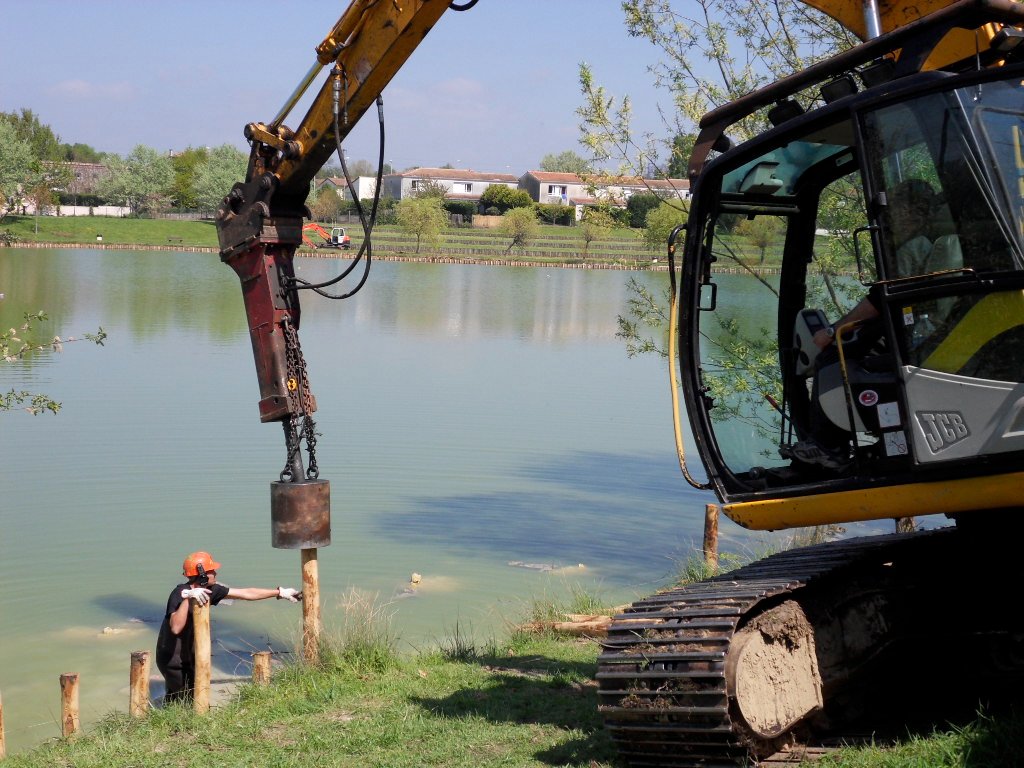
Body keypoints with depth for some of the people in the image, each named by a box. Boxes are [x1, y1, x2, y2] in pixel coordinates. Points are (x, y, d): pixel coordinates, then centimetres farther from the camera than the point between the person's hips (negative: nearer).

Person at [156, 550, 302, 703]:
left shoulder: (209, 590, -3)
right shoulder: (179, 594, -25)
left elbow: (245, 593, 4)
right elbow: (176, 628, -40)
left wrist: (280, 592, 6)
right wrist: (187, 598, -47)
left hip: (188, 657, 8)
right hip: (173, 660, -8)